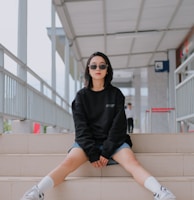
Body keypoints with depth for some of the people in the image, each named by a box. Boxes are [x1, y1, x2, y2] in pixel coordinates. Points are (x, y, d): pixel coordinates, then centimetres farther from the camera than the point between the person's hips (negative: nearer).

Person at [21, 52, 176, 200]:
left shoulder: (116, 94, 6)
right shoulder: (82, 95, 6)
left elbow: (118, 124, -2)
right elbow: (81, 126, -2)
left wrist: (106, 152, -14)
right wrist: (92, 153, -15)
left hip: (113, 141, 0)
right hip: (87, 141, 0)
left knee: (131, 161, -29)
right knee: (69, 162, -27)